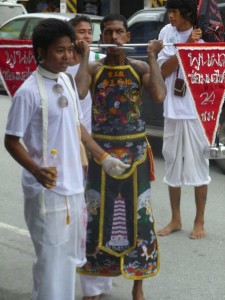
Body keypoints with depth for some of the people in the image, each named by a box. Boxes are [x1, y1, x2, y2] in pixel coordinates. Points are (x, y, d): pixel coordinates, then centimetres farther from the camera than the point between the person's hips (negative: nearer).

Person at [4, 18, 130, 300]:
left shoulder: (66, 81, 6)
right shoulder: (28, 92, -17)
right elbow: (11, 141, -14)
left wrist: (103, 157, 16)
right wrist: (36, 170, -29)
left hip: (73, 185, 8)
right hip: (46, 190, -8)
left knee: (70, 254, 18)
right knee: (52, 258, -2)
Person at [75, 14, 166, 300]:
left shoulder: (139, 68, -1)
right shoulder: (93, 68, -2)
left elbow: (159, 95, -20)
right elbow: (78, 92, -24)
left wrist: (152, 56, -15)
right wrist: (85, 55, -16)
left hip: (134, 150, 0)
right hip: (102, 150, 0)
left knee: (137, 214, 7)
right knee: (98, 214, 7)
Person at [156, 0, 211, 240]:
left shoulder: (204, 36, -7)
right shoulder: (167, 33, 2)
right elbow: (164, 70, -6)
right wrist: (186, 46, -16)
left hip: (197, 112, -3)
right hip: (173, 111, 4)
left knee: (198, 166, 4)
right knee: (173, 165, 12)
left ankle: (199, 222, 17)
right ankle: (175, 220, 26)